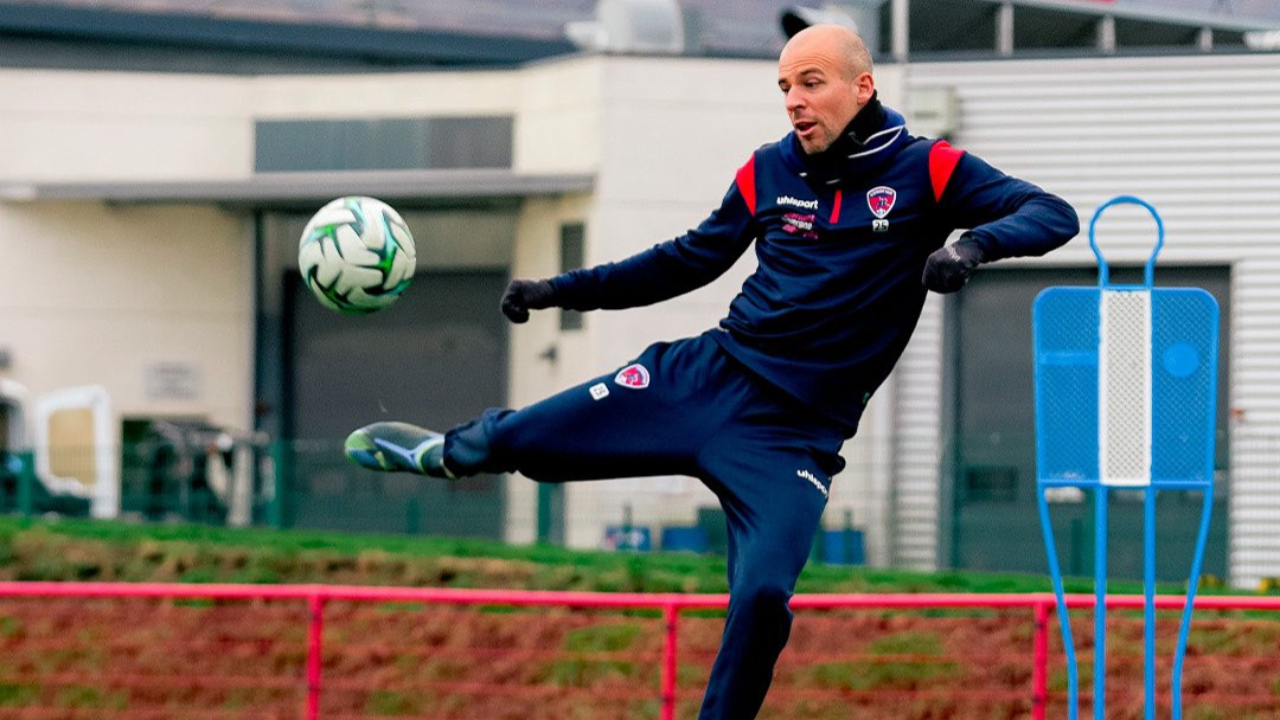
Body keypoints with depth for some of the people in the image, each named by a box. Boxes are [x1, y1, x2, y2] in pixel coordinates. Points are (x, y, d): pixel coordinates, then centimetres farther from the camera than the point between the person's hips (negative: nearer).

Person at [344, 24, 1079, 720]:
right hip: (705, 375, 3)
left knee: (763, 599, -24)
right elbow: (690, 260, 18)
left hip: (796, 432, -3)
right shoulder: (769, 173, 4)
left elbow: (1053, 215, -14)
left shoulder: (926, 171, -6)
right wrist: (561, 289, 17)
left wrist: (974, 241, -35)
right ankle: (454, 451, 38)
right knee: (514, 442, 1)